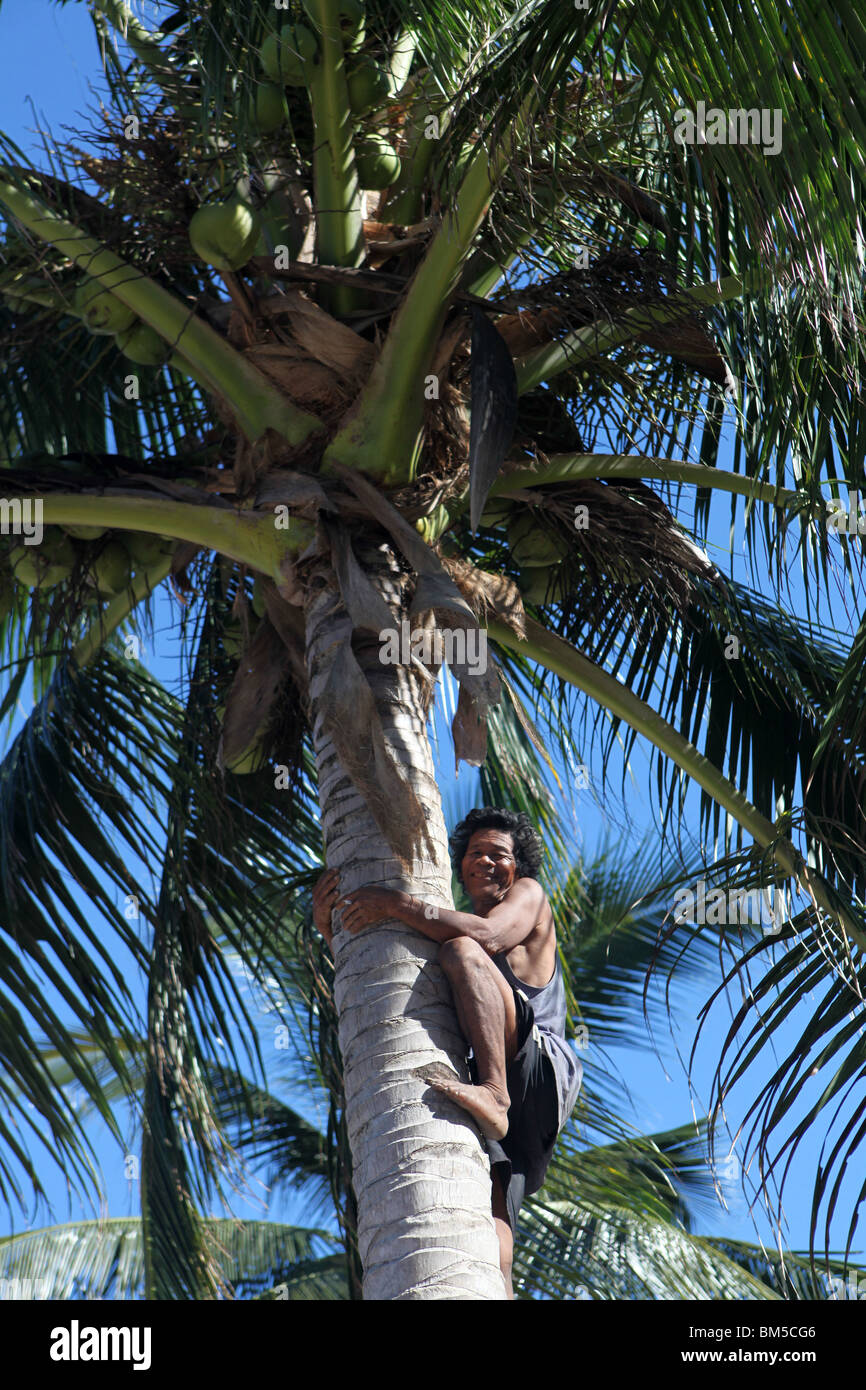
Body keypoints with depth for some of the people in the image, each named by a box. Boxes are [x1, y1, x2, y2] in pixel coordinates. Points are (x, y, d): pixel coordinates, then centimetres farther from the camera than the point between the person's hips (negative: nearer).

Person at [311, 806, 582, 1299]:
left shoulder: (529, 895, 14)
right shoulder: (448, 925, 32)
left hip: (541, 1079, -6)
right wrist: (330, 929, 12)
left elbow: (487, 935, -11)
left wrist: (397, 904, -13)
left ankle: (494, 1094, -37)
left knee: (461, 950, -22)